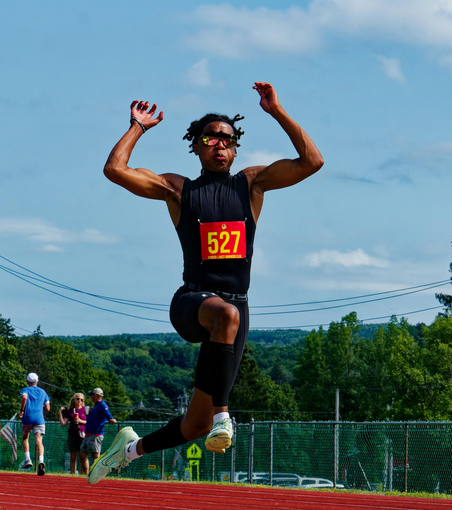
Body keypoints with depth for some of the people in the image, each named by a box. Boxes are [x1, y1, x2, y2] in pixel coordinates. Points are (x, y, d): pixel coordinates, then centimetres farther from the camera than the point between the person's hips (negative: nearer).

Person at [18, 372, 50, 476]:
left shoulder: (25, 390, 8)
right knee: (39, 441, -8)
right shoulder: (43, 392, 18)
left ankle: (27, 459, 4)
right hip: (39, 419, 2)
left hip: (27, 418, -2)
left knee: (25, 438, 19)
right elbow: (47, 408, 15)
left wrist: (21, 410, -9)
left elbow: (24, 397, -17)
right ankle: (41, 461, -29)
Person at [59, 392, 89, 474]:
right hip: (72, 435, 3)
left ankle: (85, 475, -6)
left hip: (82, 435, -3)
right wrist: (60, 413, 1)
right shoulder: (69, 411, 11)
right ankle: (73, 475, 8)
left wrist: (81, 421, -11)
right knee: (73, 458, 5)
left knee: (83, 458, -7)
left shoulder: (85, 410, 6)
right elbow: (63, 424, 5)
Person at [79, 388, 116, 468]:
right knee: (82, 454, 10)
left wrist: (111, 419, -48)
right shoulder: (96, 406, 22)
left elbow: (108, 415, -25)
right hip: (88, 436, 11)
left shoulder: (102, 405, -9)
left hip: (95, 435, -11)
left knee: (96, 456, -13)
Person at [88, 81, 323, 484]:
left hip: (235, 306, 3)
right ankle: (222, 413, -41)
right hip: (192, 302, -3)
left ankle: (132, 447, 31)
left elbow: (312, 162, 3)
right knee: (226, 313, -43)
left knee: (197, 425, 3)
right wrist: (138, 127, 8)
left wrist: (277, 112, 2)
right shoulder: (178, 190, 9)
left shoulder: (252, 184, 13)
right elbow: (115, 169, -1)